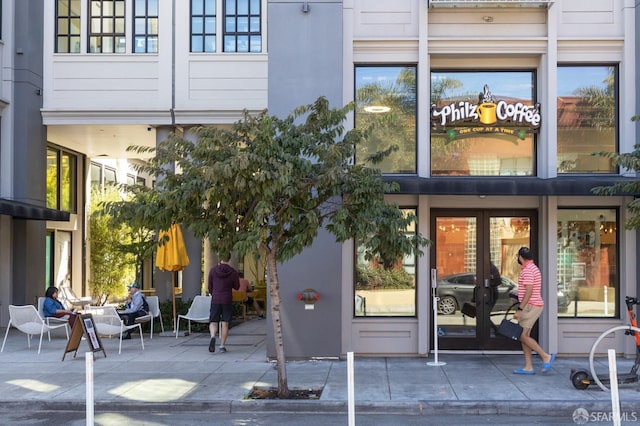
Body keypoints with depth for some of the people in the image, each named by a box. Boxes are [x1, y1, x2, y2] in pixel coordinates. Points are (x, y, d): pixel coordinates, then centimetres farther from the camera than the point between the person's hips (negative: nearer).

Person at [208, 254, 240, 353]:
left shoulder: (213, 270, -2)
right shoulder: (233, 272, -5)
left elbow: (209, 287, 4)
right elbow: (237, 286, 5)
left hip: (215, 300, 0)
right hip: (227, 300, 0)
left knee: (213, 322, 6)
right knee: (225, 324, 6)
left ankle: (213, 336, -23)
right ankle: (222, 345, 5)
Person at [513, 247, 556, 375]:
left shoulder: (527, 270, -16)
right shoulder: (532, 268, 17)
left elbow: (529, 291, -23)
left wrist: (520, 309, -24)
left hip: (530, 306, -10)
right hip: (534, 305, 10)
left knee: (522, 336, -9)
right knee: (524, 336, 9)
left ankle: (546, 356, -4)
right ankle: (528, 367, 9)